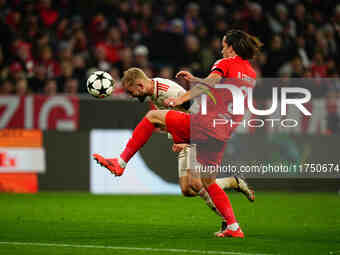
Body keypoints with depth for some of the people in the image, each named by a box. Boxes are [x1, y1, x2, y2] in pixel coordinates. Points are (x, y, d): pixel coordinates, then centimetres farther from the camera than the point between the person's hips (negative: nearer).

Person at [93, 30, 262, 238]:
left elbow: (209, 85, -20)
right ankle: (234, 227, 9)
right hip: (223, 134, 7)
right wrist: (195, 80, 33)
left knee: (153, 116, 3)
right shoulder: (251, 74, 21)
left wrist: (182, 98, -26)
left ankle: (121, 162, -3)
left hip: (205, 124, -7)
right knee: (208, 181, 18)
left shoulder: (225, 64, -2)